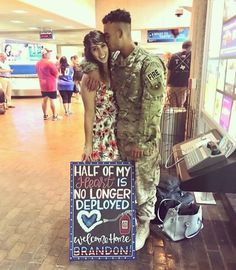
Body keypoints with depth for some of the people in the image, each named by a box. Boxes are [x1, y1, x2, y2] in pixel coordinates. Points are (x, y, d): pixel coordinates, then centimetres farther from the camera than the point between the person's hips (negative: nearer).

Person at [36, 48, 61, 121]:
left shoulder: (38, 64, 7)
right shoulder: (50, 63, -17)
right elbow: (56, 74, -12)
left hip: (42, 85, 7)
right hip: (51, 85, -7)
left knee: (44, 100, 12)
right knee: (53, 100, 0)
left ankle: (45, 115, 19)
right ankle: (55, 116, 5)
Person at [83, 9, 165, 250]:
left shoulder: (150, 64, -18)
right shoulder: (114, 61, 4)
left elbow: (152, 107, -19)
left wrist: (141, 140, -17)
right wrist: (93, 69, -5)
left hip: (142, 137, -6)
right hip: (121, 133, 7)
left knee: (144, 182, 10)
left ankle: (144, 224, 31)